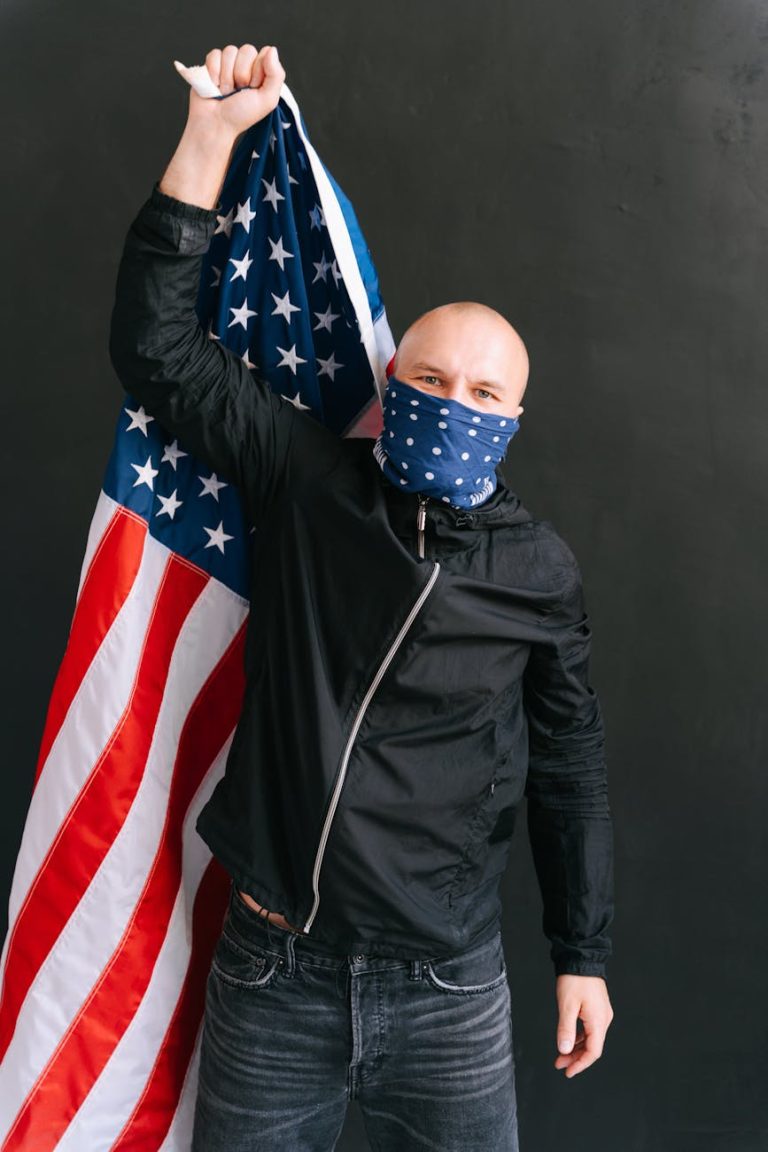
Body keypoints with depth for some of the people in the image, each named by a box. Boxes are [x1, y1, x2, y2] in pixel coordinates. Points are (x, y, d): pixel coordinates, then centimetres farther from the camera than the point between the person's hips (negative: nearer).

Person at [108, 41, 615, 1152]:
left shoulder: (542, 573, -4)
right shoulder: (309, 481, -4)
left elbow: (568, 768, 4)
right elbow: (159, 345, -7)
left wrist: (582, 956, 8)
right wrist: (211, 138, -11)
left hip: (448, 990, 0)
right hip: (272, 971, 1)